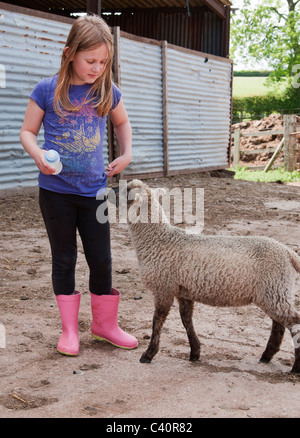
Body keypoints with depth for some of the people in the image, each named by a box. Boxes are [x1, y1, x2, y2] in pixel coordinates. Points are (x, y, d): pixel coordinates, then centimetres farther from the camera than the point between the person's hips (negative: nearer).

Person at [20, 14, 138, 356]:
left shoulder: (107, 92, 0)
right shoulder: (47, 90, -8)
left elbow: (122, 123, 21)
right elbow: (27, 131, 0)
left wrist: (126, 154, 8)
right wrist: (38, 154, -19)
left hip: (93, 190, 2)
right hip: (55, 190, -2)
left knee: (101, 259, 7)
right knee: (64, 259, 9)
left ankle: (104, 324, 26)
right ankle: (69, 329, 22)